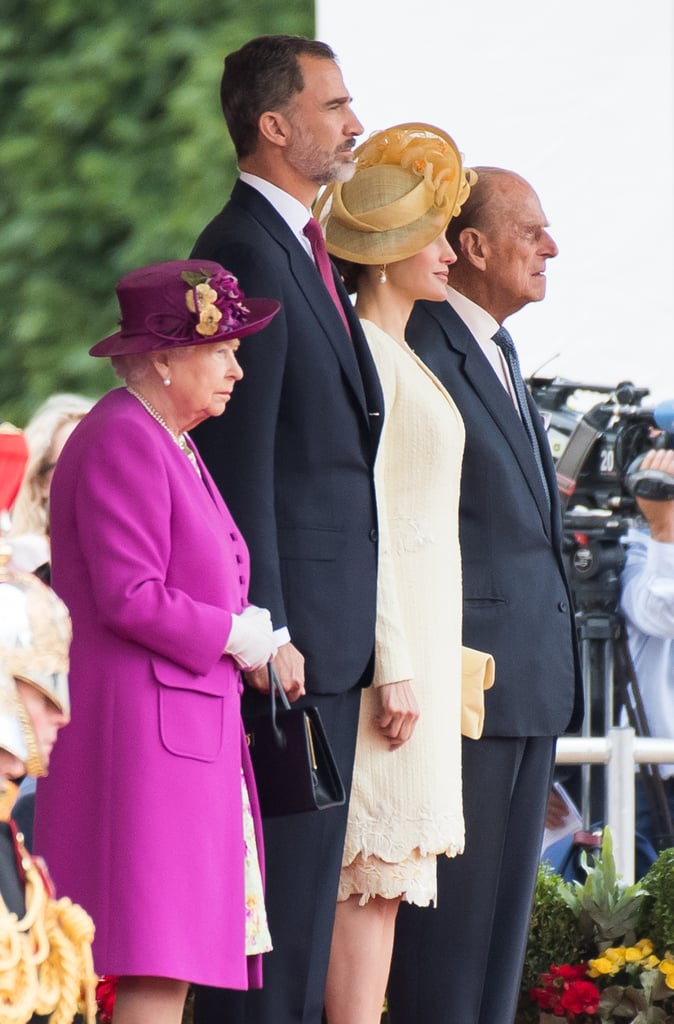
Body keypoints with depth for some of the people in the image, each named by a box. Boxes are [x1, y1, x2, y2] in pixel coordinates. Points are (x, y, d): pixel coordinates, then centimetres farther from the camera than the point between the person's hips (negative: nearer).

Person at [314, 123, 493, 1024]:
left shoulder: (400, 355, 17)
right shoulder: (361, 353, -12)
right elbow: (360, 517, -17)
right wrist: (393, 666, -20)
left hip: (420, 623, 10)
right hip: (387, 627, -10)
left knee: (386, 872, 8)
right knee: (374, 868, -10)